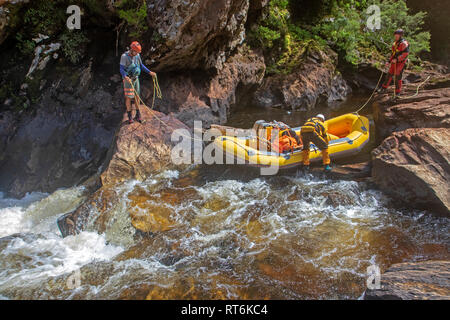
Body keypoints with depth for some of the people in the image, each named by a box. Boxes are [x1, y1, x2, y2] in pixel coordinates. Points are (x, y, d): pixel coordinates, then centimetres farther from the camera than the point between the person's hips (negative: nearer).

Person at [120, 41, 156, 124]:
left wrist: (150, 72, 3)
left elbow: (141, 65, 11)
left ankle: (138, 115, 19)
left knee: (137, 96, 8)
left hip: (135, 79, 5)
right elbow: (121, 69, -21)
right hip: (128, 80, -5)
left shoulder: (137, 55, -2)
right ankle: (130, 117, 10)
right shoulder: (124, 56, -19)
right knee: (128, 97, -2)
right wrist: (125, 77, -41)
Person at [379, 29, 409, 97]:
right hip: (394, 63, 7)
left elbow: (405, 53, -26)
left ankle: (398, 92, 6)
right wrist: (389, 62, 12)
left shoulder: (404, 43, -15)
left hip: (401, 63, -7)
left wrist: (397, 59, -30)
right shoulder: (395, 43, 11)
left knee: (398, 77, -6)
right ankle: (384, 88, 24)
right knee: (389, 75, 10)